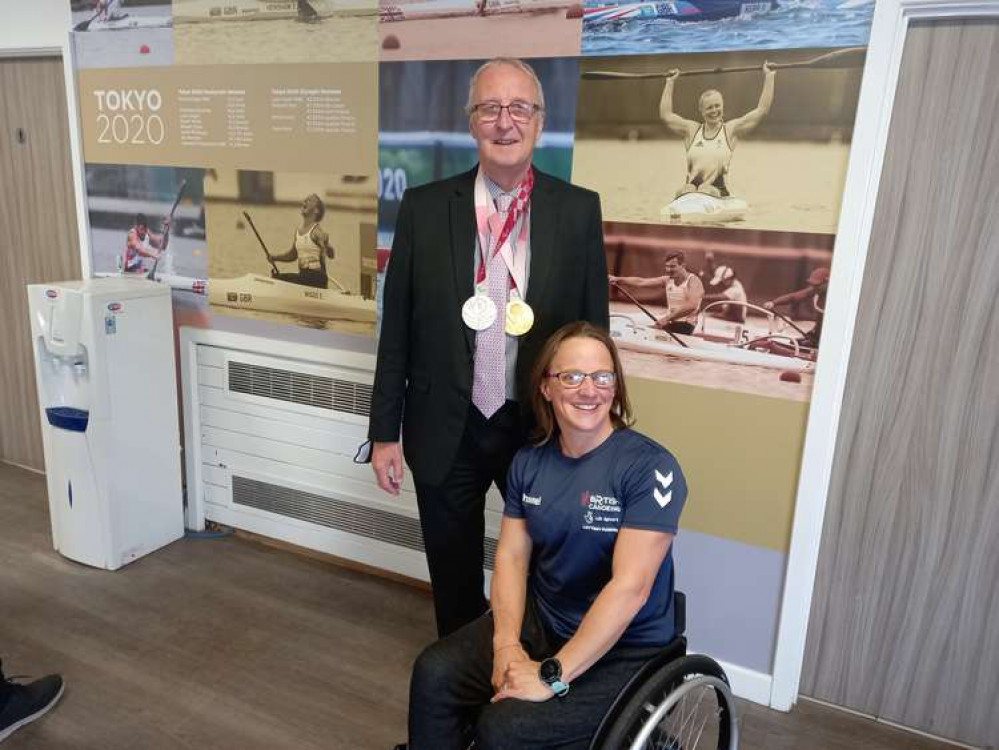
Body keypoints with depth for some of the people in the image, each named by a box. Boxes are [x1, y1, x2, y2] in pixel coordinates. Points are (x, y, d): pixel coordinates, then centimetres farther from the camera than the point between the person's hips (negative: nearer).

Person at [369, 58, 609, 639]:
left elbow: (594, 328, 0)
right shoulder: (425, 207, -3)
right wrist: (385, 432, 0)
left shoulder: (579, 210, -4)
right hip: (446, 431, 1)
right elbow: (397, 329, 0)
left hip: (542, 427, 0)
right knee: (454, 580, 19)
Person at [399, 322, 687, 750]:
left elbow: (630, 587, -24)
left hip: (622, 650, -5)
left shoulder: (649, 468, -18)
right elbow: (511, 555, 2)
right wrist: (507, 644, -14)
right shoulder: (529, 461, 1)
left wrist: (553, 674, -23)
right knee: (434, 675, -15)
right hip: (540, 621, 5)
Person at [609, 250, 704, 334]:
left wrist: (667, 318, -30)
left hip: (686, 325, -7)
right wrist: (618, 279, -8)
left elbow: (691, 306, -26)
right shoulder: (667, 280, 11)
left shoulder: (693, 281, -9)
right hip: (670, 324, 7)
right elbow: (640, 282, 4)